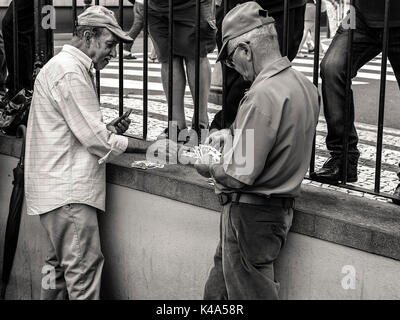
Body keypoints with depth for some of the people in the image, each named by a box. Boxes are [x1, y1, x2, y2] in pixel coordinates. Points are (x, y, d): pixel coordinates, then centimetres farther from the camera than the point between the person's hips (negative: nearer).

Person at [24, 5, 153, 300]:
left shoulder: (72, 68, 18)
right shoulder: (70, 73, -16)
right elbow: (96, 140, -18)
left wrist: (109, 129, 6)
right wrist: (147, 147, -10)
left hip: (60, 189, 11)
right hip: (68, 192, -11)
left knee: (61, 265, 16)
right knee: (85, 268, -9)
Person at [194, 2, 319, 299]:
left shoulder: (263, 95, -26)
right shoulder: (304, 85, 3)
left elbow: (241, 175, -26)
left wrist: (210, 169, -7)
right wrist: (234, 133, 14)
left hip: (252, 215, -9)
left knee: (249, 293, 8)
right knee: (217, 289, 20)